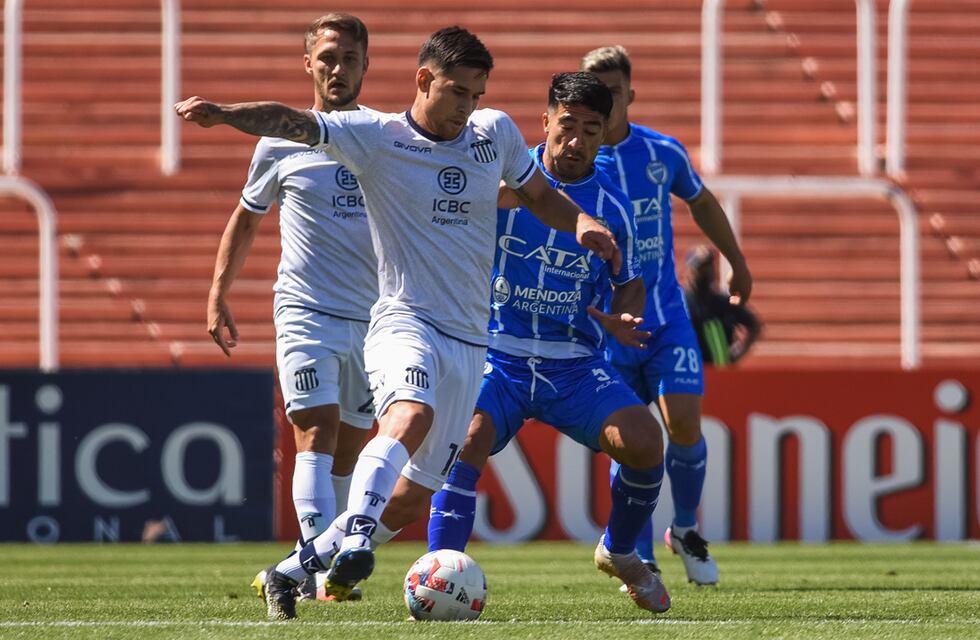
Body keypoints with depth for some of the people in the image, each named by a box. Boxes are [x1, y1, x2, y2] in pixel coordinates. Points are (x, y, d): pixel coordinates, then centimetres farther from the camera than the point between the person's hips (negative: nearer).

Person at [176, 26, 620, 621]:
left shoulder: (496, 132, 8)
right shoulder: (376, 137, -5)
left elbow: (539, 195, 24)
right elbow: (292, 123, -18)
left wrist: (581, 222, 2)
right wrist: (223, 112, -36)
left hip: (469, 341, 5)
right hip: (404, 321, -5)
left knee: (417, 493, 4)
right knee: (412, 417, -37)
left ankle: (295, 570, 17)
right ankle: (355, 538, -47)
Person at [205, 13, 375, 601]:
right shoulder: (281, 144, 3)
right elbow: (247, 220, 17)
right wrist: (219, 294, 11)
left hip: (375, 321, 3)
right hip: (306, 314, -3)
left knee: (348, 451, 8)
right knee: (316, 437, -17)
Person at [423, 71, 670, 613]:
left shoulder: (612, 206, 3)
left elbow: (630, 283, 15)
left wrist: (623, 321, -6)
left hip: (577, 365, 2)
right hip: (498, 358, -2)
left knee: (644, 441, -19)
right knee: (467, 440, -30)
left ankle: (619, 552, 11)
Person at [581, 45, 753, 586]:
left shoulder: (663, 152, 3)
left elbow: (701, 202, 21)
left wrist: (737, 263, 30)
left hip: (666, 314, 2)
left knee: (684, 423, -12)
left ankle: (686, 529, 13)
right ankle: (640, 561, 9)